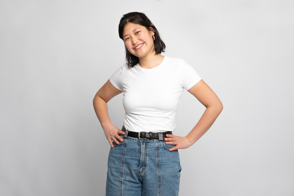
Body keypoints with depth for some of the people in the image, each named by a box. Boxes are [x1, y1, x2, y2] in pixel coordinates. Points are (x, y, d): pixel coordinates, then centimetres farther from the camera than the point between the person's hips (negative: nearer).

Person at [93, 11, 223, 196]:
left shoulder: (178, 67, -5)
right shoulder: (125, 72, 3)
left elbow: (215, 105, -3)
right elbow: (100, 98, 21)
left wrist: (189, 140, -3)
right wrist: (107, 126, 6)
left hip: (163, 155, -2)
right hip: (124, 153, 2)